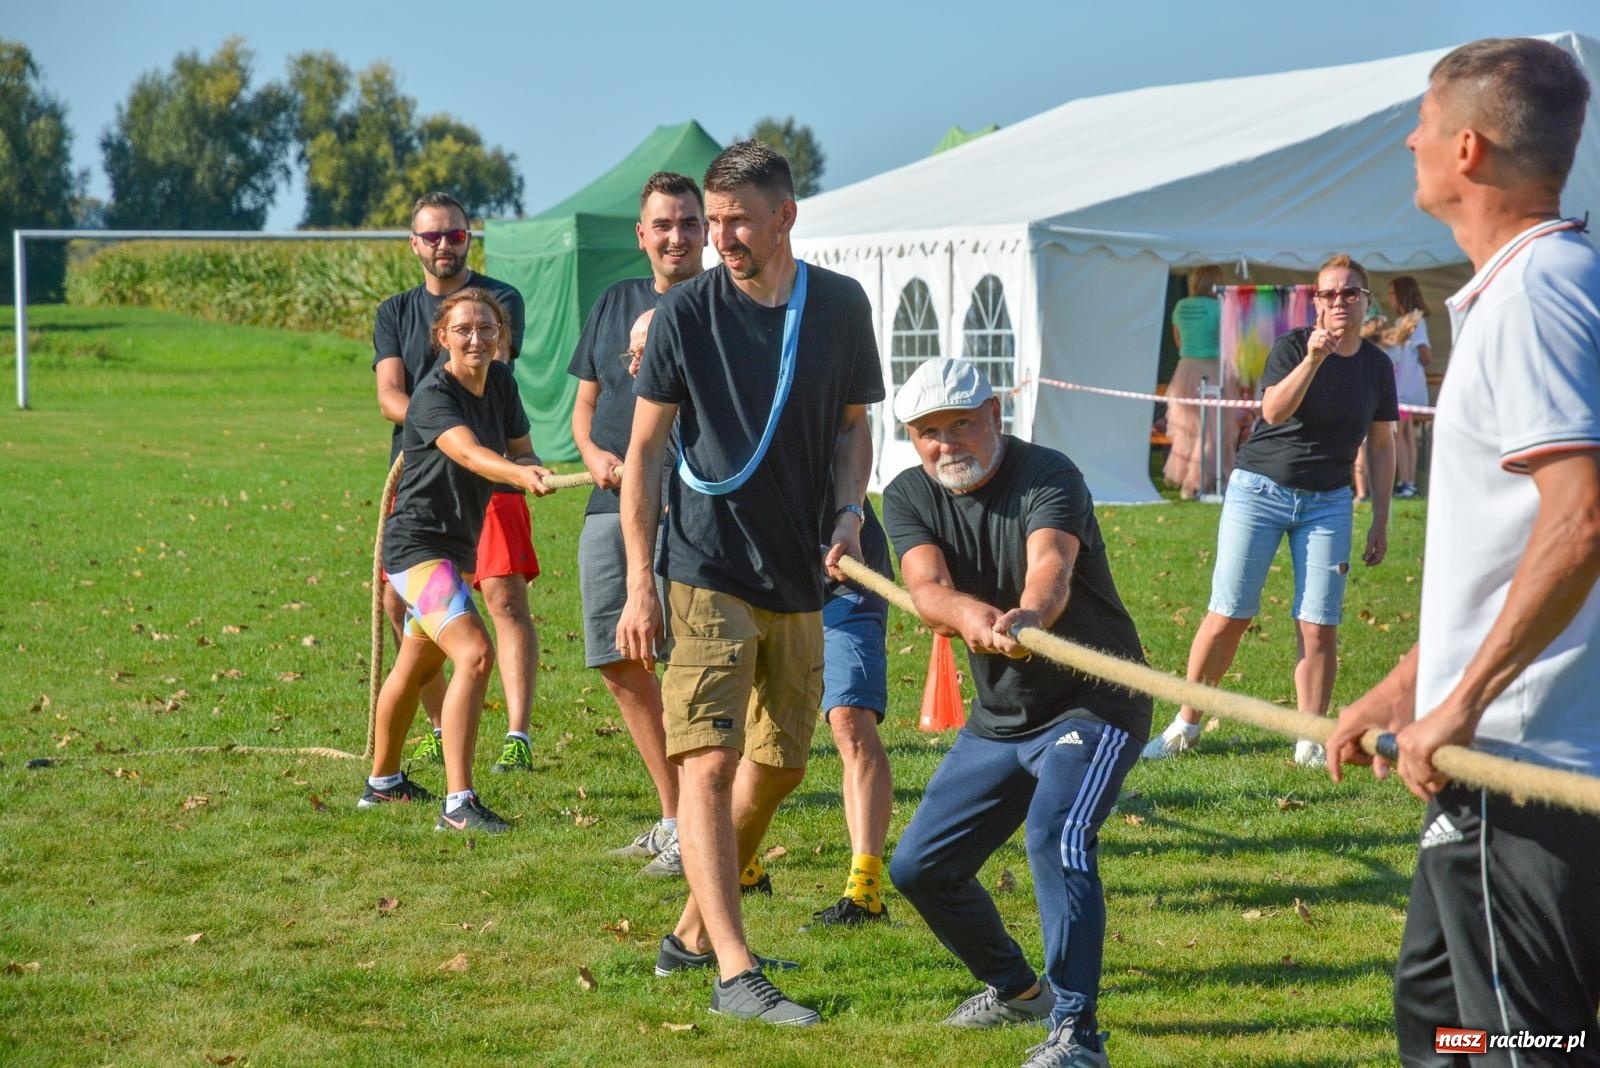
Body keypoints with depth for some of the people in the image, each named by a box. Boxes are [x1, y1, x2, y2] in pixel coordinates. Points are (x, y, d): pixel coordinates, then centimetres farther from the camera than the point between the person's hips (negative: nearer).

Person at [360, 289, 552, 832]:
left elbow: (519, 450, 9)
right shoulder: (433, 395, -22)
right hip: (417, 545, -9)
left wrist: (532, 468, -15)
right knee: (474, 654, -27)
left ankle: (382, 782, 45)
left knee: (417, 667, 25)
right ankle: (458, 803, -28)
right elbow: (470, 452, -40)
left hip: (459, 547, 9)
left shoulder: (501, 383, 2)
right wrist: (520, 475, -58)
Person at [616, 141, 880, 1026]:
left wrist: (850, 512, -5)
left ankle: (695, 931, 30)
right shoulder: (686, 313, -6)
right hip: (707, 574, -5)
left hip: (799, 578, 5)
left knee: (778, 767, 12)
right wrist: (639, 585, -8)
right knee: (709, 762, -14)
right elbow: (643, 453, -3)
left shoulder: (841, 306, 3)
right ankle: (733, 975, -16)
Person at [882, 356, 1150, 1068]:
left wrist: (1027, 616, -63)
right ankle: (1015, 989, 32)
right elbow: (925, 590, -22)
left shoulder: (1048, 478, -19)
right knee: (919, 868, 8)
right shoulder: (909, 498, -3)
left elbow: (1051, 568, -40)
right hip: (998, 717, 7)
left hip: (1094, 706, -7)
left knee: (1056, 837, -30)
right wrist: (970, 615, -46)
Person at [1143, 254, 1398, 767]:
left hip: (1327, 501, 3)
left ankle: (1310, 742, 3)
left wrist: (1380, 521, 8)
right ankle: (1185, 724, 12)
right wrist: (1313, 360, -35)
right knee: (1228, 616, -2)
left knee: (1319, 627, -5)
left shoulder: (1377, 366, 5)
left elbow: (1381, 447, 12)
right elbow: (1274, 410, -23)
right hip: (1260, 488, -3)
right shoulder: (1291, 345, -6)